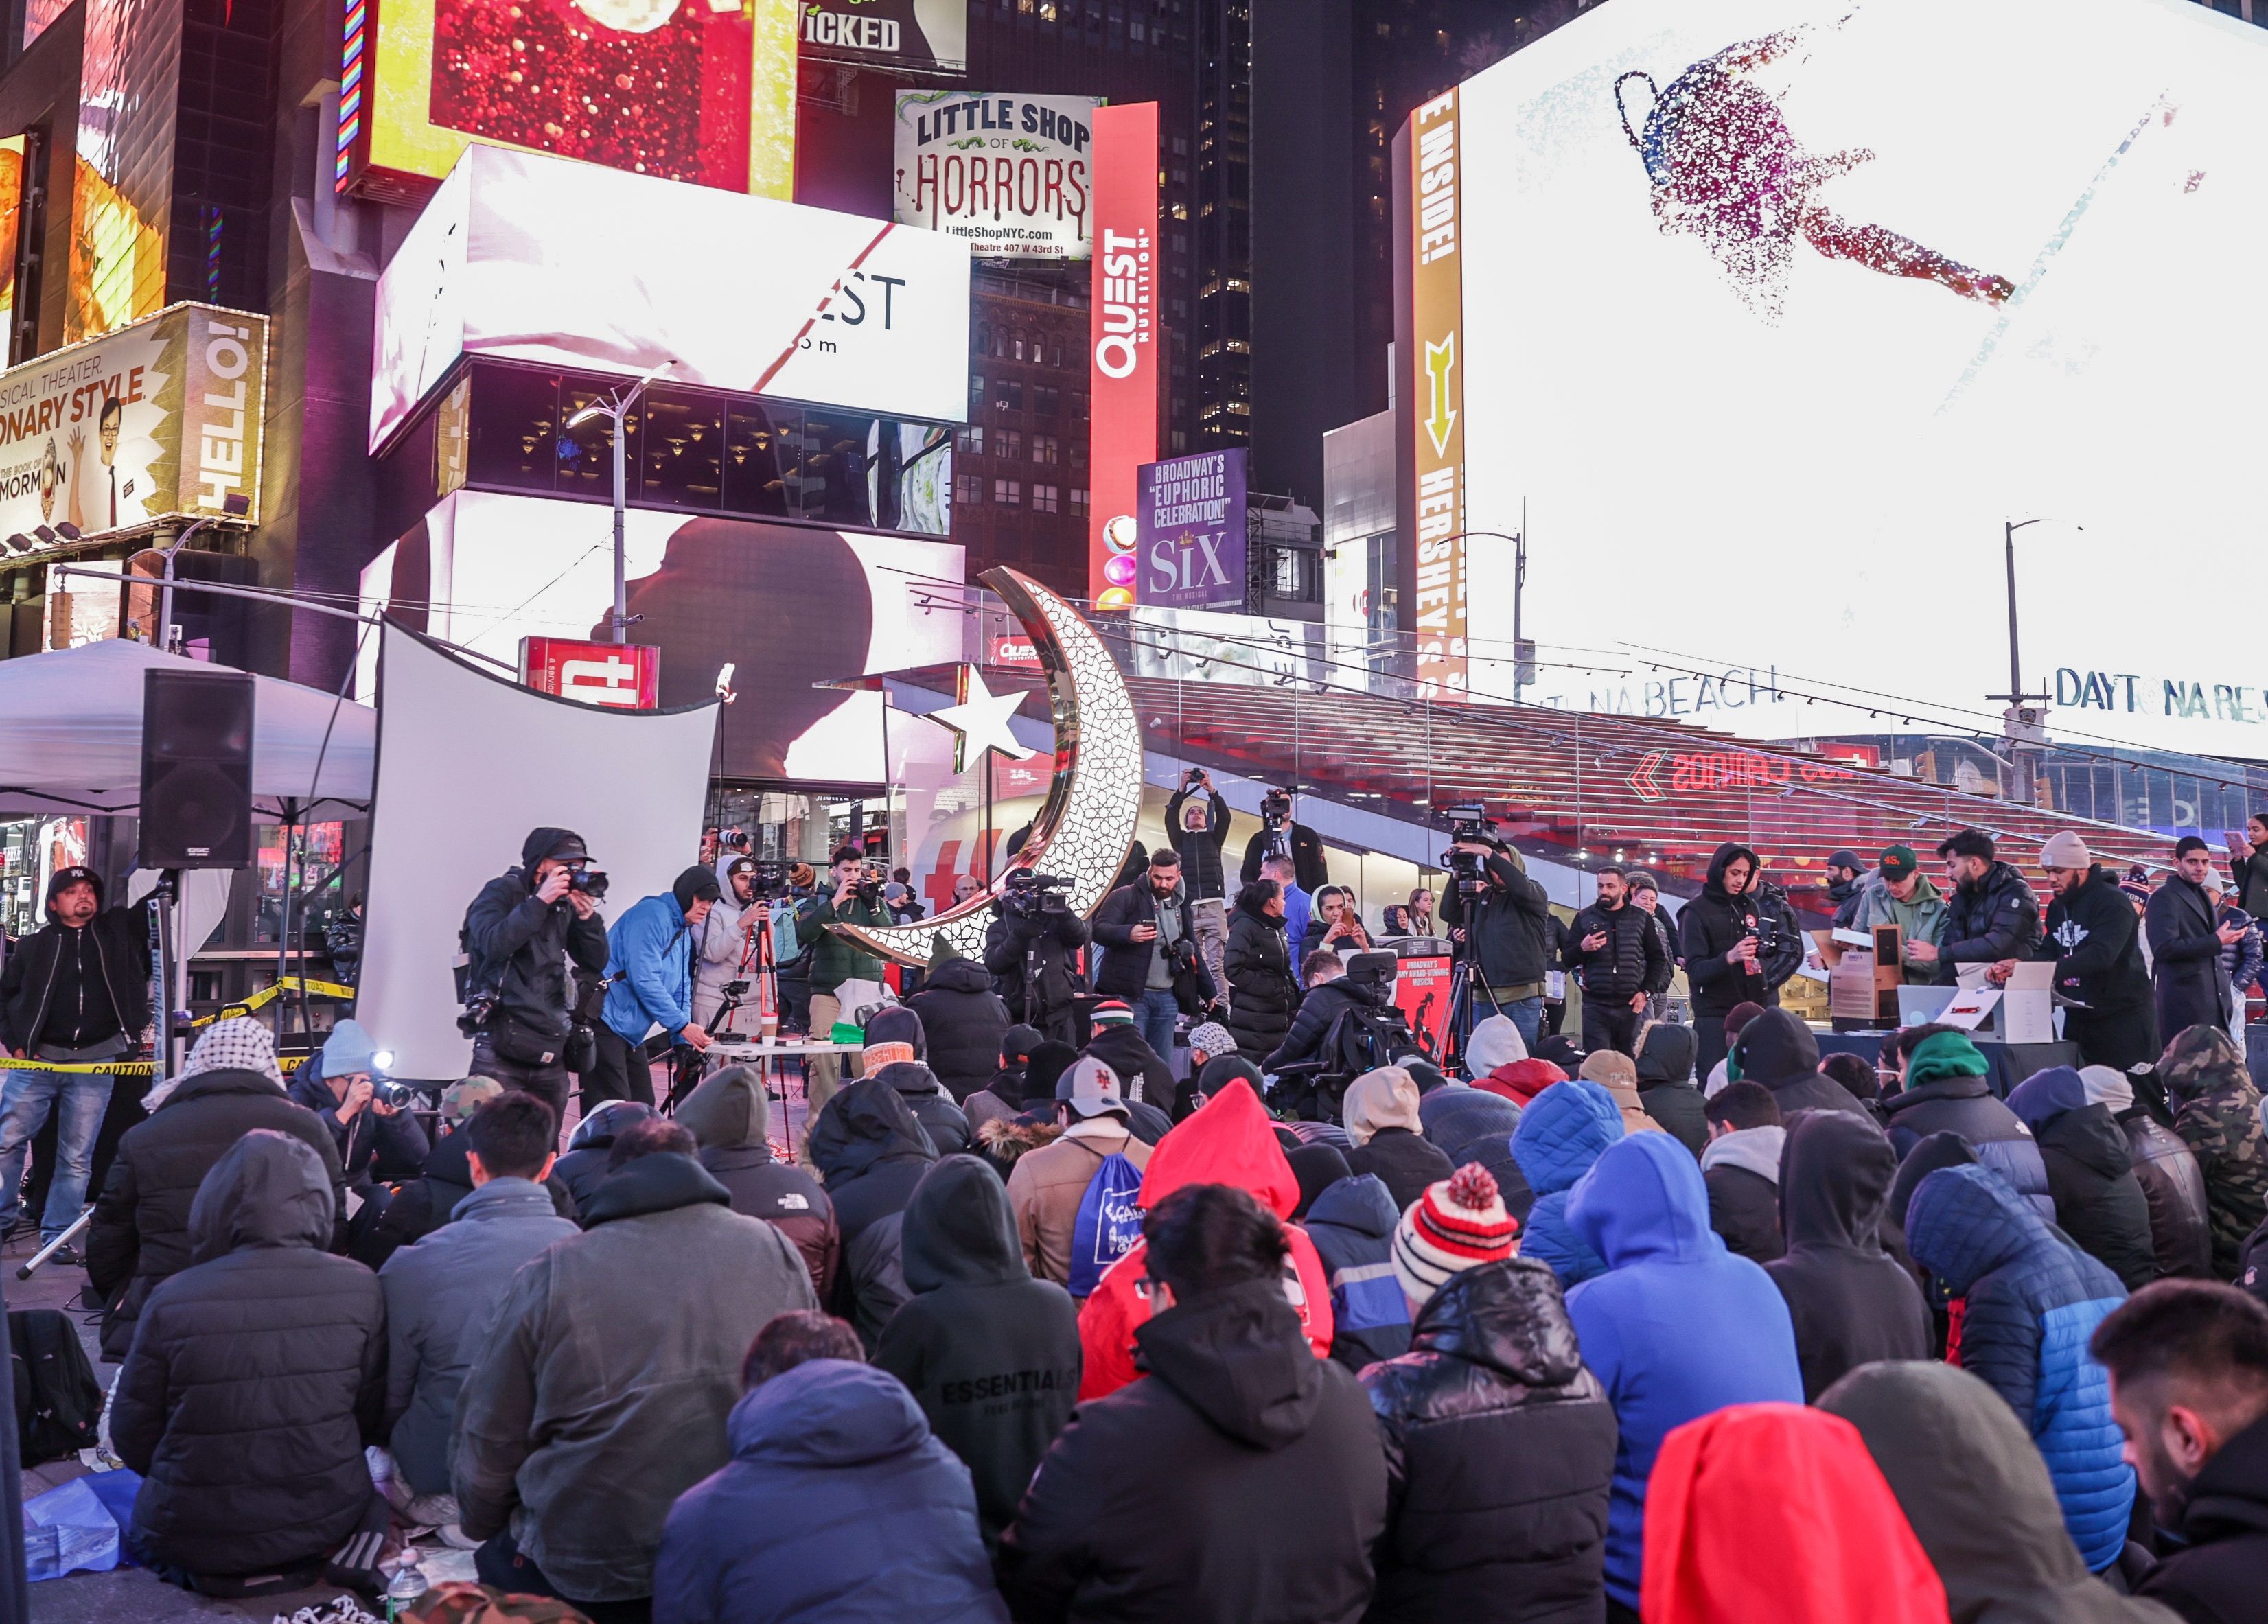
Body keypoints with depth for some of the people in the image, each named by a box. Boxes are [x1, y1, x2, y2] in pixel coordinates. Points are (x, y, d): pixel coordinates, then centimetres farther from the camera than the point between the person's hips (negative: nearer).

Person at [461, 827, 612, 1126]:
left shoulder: (566, 905, 13)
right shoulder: (500, 892, -1)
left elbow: (597, 963, 9)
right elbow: (493, 944, -19)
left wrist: (587, 916, -6)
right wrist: (540, 901, -18)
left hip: (551, 1054, 5)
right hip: (503, 1049, -5)